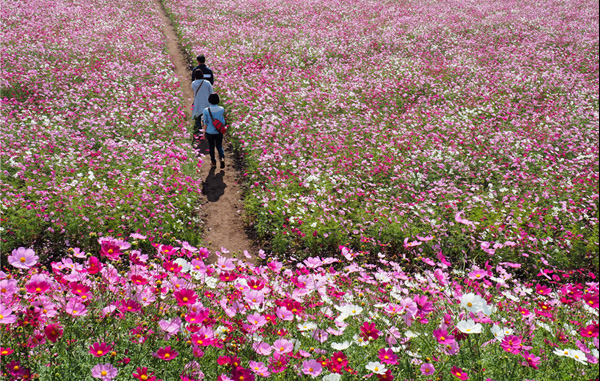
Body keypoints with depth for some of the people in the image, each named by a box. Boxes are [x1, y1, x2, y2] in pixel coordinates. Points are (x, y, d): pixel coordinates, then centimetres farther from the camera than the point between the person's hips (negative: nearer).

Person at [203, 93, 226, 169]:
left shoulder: (206, 110, -14)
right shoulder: (221, 109, -9)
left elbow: (206, 123, -8)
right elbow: (223, 121, 3)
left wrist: (204, 132, 2)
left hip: (210, 132, -1)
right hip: (219, 132, 1)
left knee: (211, 147, 16)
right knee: (219, 146, 15)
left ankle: (213, 162, 24)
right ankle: (222, 158, -10)